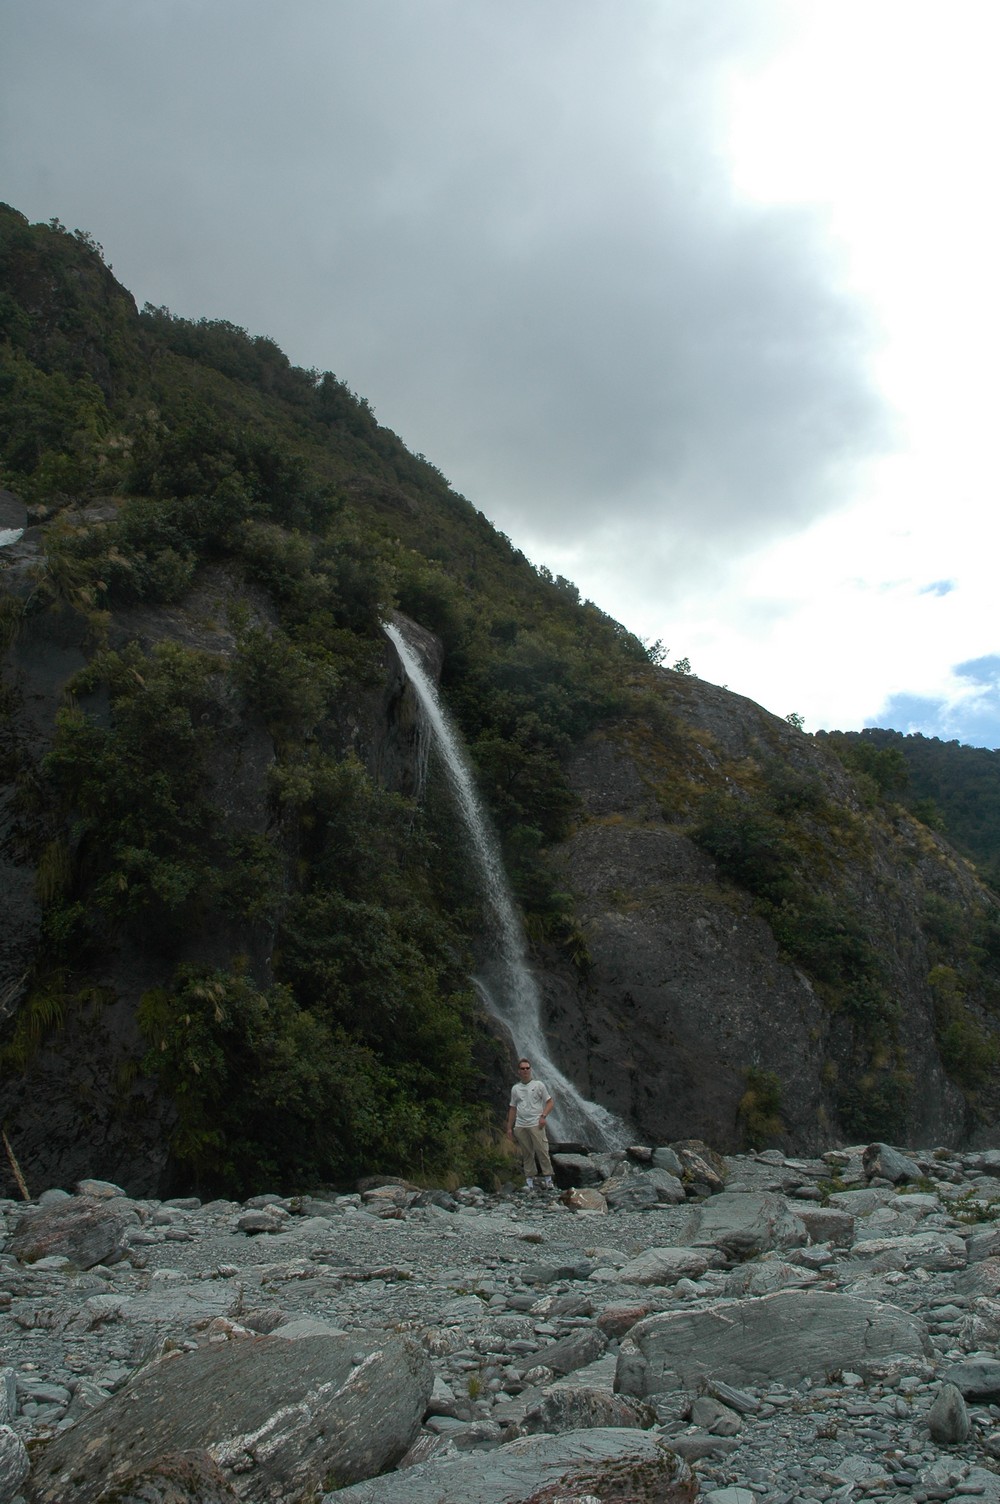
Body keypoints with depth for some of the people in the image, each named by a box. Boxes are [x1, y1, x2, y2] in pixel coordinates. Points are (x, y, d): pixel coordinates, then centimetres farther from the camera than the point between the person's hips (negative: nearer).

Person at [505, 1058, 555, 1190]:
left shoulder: (539, 1085, 5)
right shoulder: (515, 1088, 13)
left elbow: (549, 1102, 4)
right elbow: (513, 1109, 16)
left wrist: (543, 1116, -11)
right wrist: (509, 1128, 12)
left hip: (536, 1124, -3)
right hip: (520, 1126, 3)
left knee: (542, 1151, -8)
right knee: (527, 1154, 4)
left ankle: (547, 1178, -2)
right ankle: (529, 1181, 8)